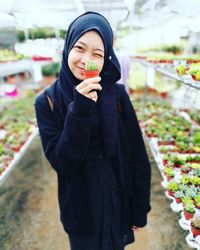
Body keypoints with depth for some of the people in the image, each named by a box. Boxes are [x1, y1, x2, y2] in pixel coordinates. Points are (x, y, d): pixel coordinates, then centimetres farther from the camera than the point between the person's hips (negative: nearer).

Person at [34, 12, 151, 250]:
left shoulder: (117, 94, -13)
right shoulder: (47, 101, -13)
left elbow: (137, 156, -7)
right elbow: (60, 162, -20)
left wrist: (140, 209, -2)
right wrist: (79, 111, -31)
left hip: (118, 200, 1)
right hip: (80, 206, 0)